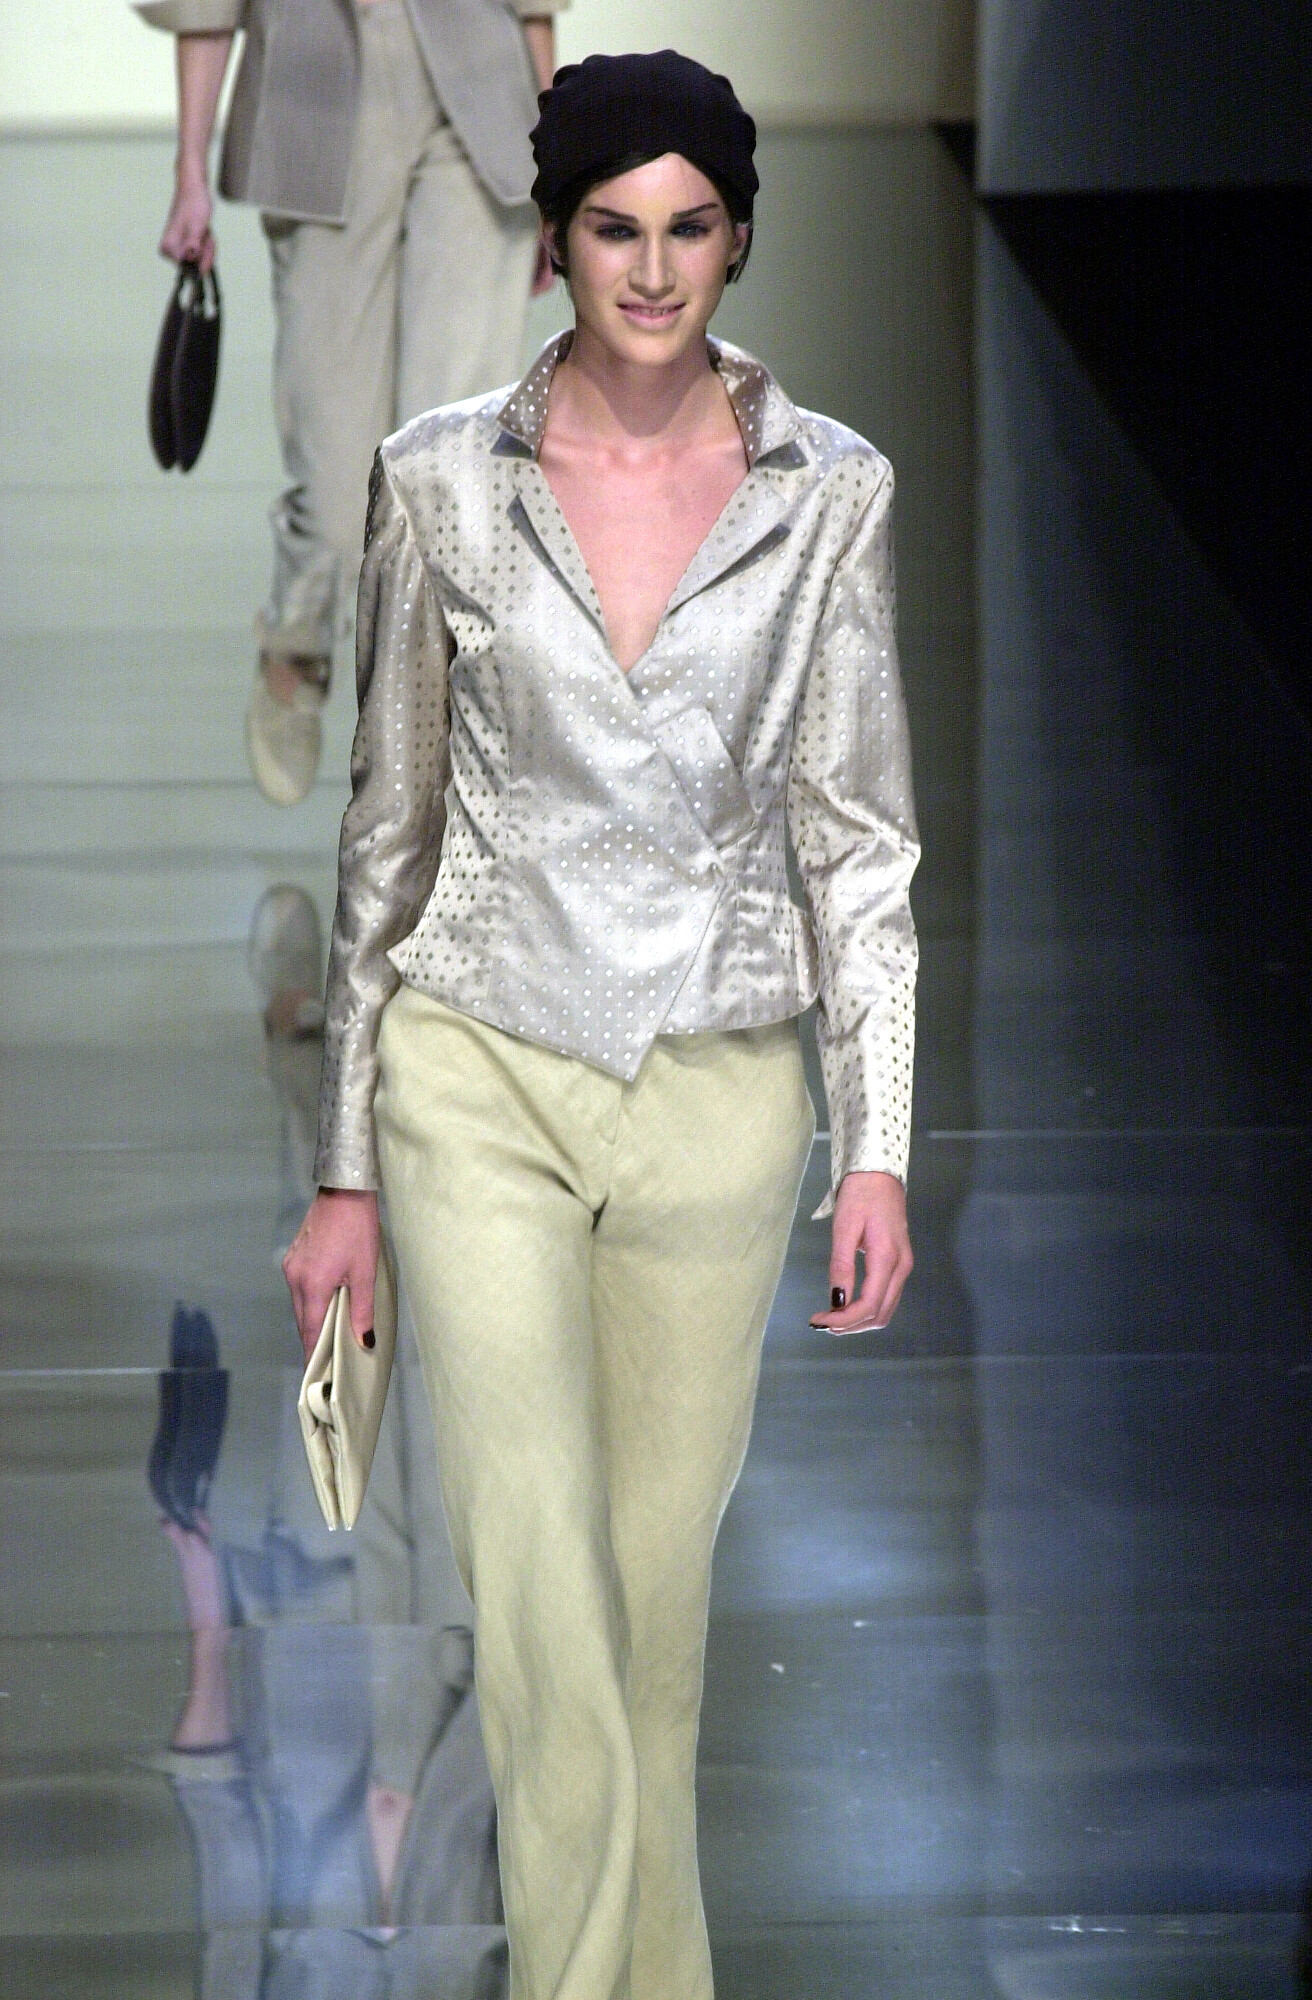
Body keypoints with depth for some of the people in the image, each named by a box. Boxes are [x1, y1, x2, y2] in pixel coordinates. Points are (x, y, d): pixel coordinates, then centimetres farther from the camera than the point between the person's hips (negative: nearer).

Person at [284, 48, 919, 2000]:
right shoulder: (444, 479, -3)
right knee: (543, 1602, -10)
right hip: (483, 1082, -1)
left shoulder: (830, 489, -1)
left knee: (656, 1581, 11)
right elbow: (389, 826, 3)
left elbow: (860, 829, 2)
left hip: (718, 1088, 1)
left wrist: (879, 1144, -4)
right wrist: (345, 1167, 4)